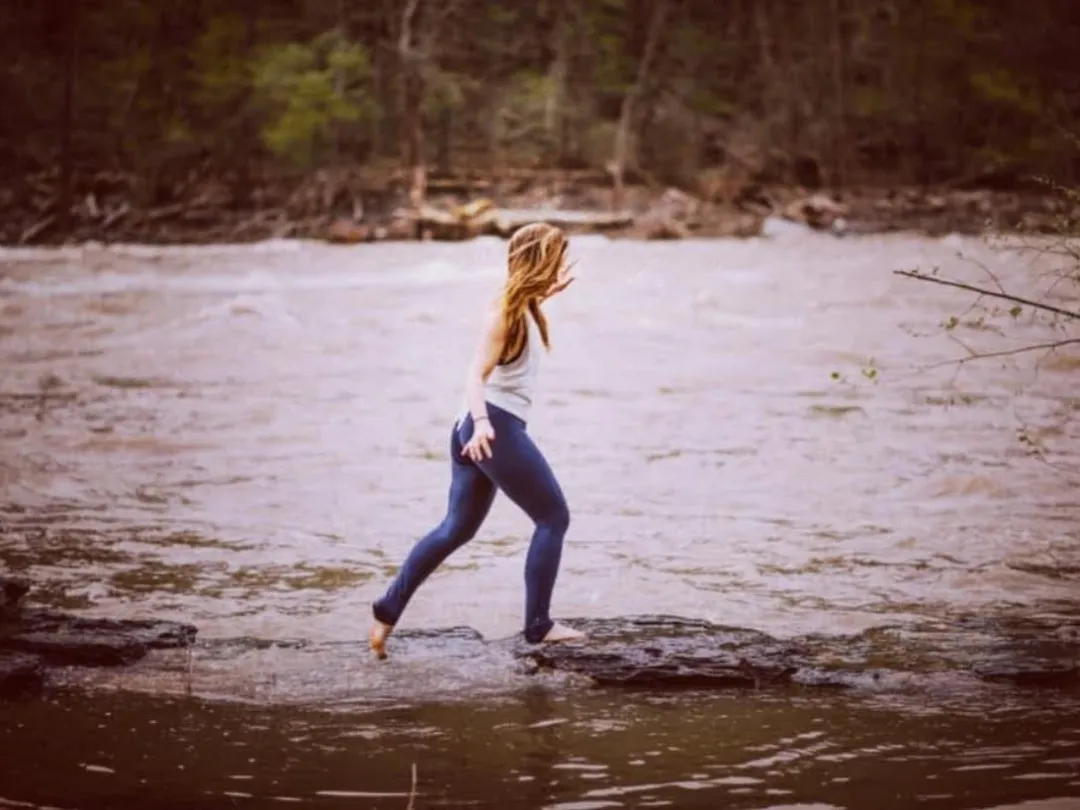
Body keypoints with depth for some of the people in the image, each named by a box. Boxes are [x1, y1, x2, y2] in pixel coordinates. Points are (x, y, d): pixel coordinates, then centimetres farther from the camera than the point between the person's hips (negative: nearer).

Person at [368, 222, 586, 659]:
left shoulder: (523, 309, 13)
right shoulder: (506, 313, -14)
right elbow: (476, 373, -25)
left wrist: (546, 294, 41)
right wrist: (481, 421, -39)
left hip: (483, 430, 10)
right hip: (496, 428, -10)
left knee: (457, 528, 15)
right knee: (553, 517, -2)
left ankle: (387, 611, 14)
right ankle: (538, 625, 0)